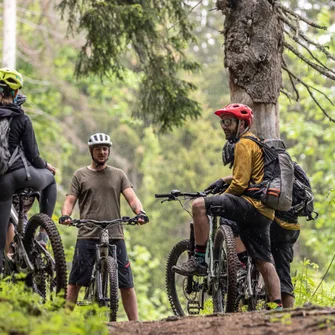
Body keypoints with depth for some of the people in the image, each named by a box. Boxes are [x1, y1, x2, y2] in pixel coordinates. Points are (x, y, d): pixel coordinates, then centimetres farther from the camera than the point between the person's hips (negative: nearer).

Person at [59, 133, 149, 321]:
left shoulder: (118, 175, 14)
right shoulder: (81, 175, 11)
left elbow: (131, 198, 4)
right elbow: (70, 200, 5)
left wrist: (140, 212, -18)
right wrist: (65, 215, -17)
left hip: (115, 235, 1)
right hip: (88, 235, -1)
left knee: (126, 284, -1)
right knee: (75, 282, -3)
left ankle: (135, 324, 1)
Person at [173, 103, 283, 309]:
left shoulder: (244, 144, -7)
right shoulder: (254, 143, 25)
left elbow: (240, 184, -15)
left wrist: (221, 200, -2)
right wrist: (223, 182, 26)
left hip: (251, 204, -11)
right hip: (263, 212, 11)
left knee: (199, 205, -21)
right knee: (264, 263, 11)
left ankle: (200, 260, -20)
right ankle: (278, 307, 9)